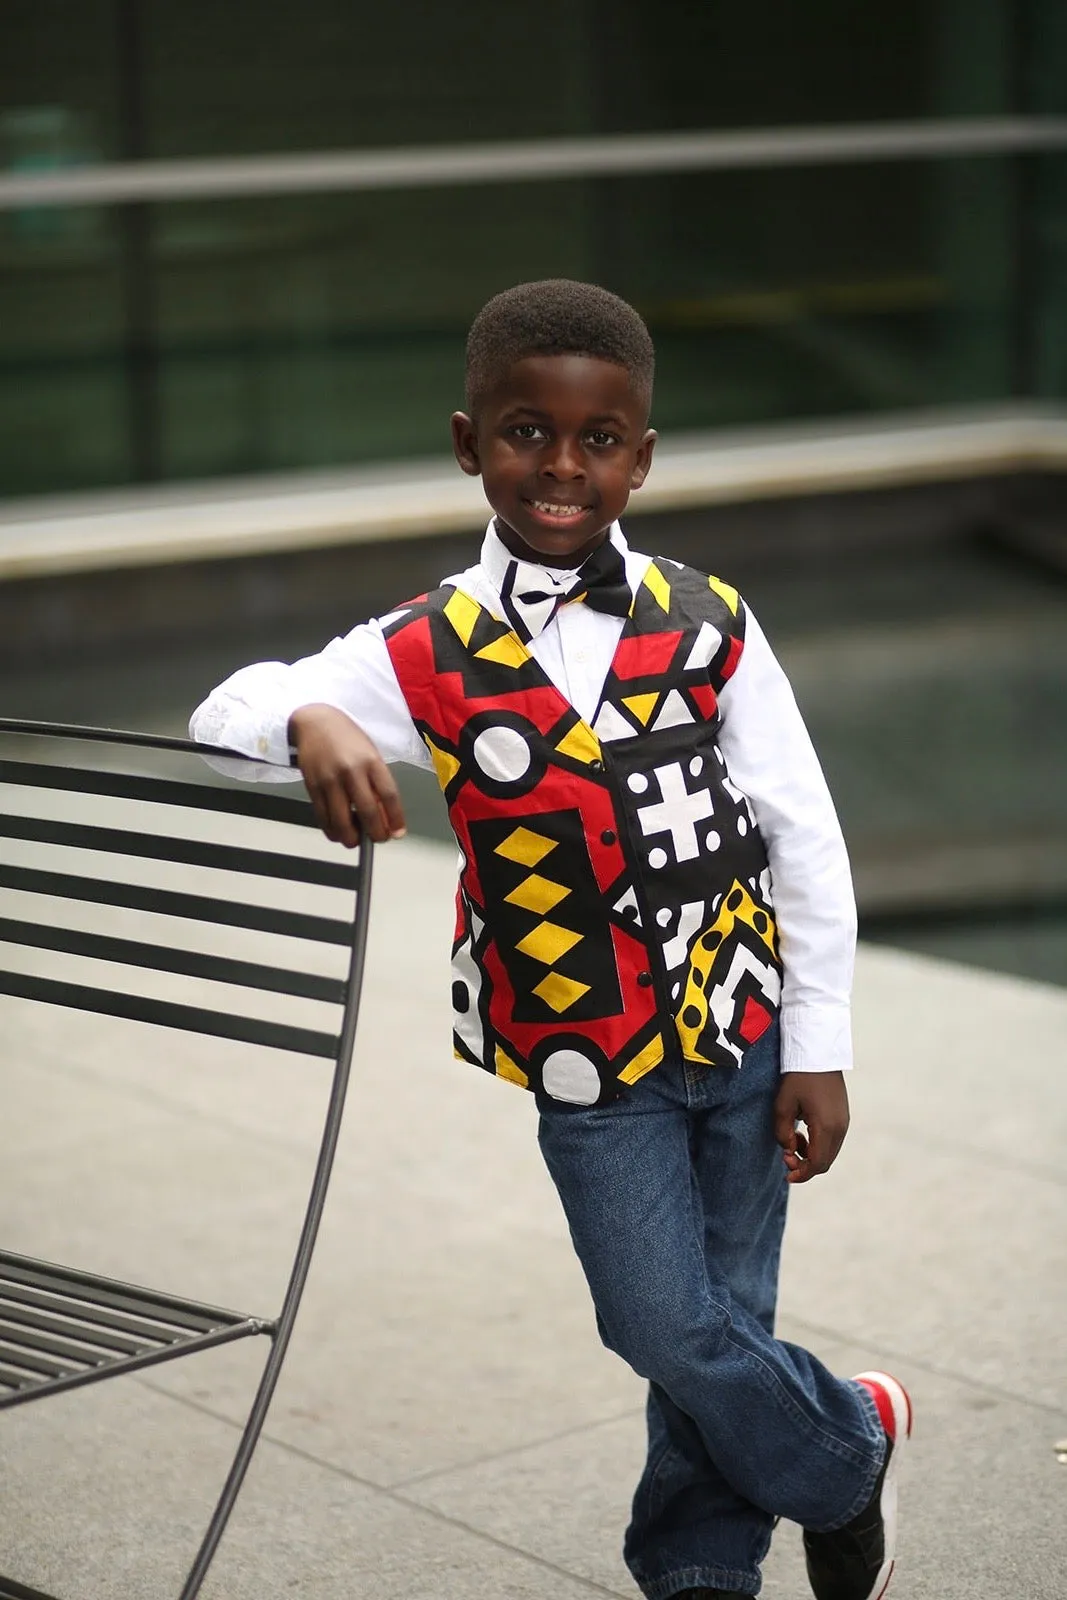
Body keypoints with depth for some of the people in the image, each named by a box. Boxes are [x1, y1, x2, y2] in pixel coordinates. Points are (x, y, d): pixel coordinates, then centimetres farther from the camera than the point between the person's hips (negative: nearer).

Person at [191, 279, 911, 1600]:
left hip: (747, 1035, 1)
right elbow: (223, 714, -15)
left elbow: (803, 834, -1)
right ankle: (847, 1448, 30)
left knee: (727, 1323, 12)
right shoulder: (426, 657, -9)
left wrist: (816, 1048, -2)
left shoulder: (706, 624, -5)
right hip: (593, 1067, -1)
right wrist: (310, 722, -39)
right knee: (671, 1332, 1)